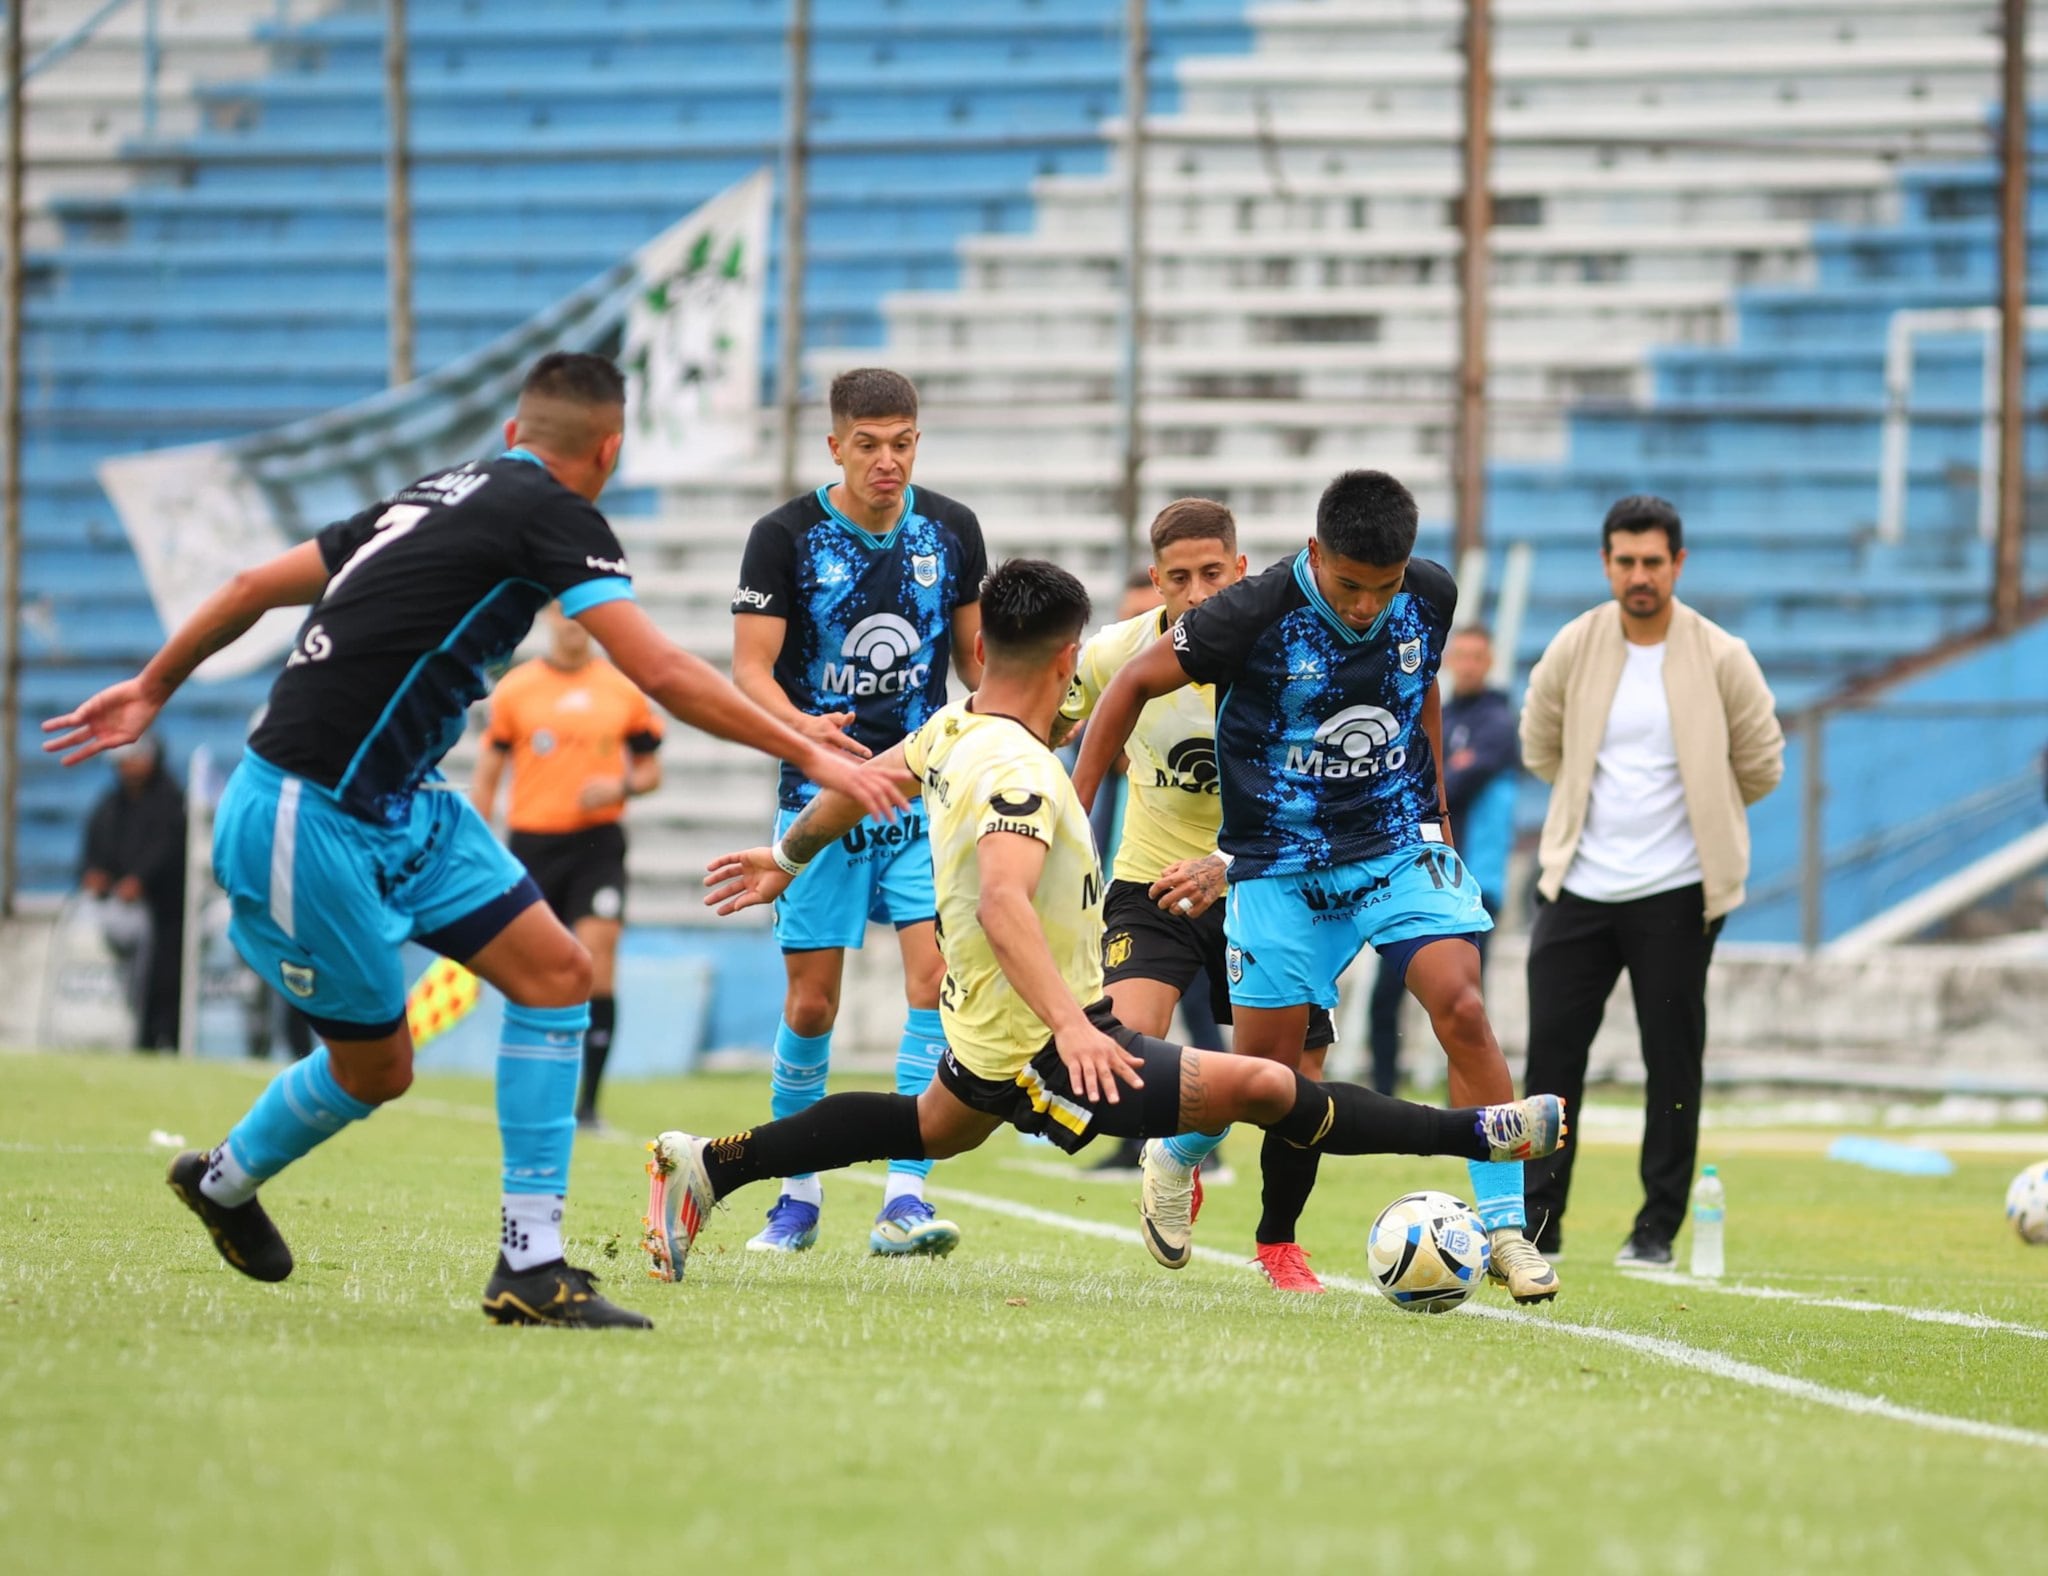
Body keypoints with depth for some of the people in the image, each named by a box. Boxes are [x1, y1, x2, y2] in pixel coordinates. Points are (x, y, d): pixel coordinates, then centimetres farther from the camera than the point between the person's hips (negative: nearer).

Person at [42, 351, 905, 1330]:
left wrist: (153, 688, 30)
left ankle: (531, 1265, 1)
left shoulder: (443, 495, 12)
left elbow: (257, 585, 18)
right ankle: (224, 1180, 33)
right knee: (375, 1068, 5)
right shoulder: (553, 514, -13)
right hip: (309, 819, -9)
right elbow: (663, 674, -21)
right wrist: (809, 755, -16)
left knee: (555, 973, 0)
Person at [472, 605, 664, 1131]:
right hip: (533, 842, 0)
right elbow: (486, 778, 8)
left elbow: (650, 769, 15)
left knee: (598, 961, -15)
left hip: (598, 842, 0)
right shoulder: (514, 690, 5)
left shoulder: (623, 691, 7)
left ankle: (587, 1102, -14)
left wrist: (623, 786, -8)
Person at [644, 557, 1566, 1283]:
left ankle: (705, 1168, 37)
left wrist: (789, 855, 35)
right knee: (1265, 1088, -12)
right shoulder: (1015, 771, -28)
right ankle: (1474, 1137, -13)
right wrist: (1070, 1026, -52)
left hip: (982, 1029, 10)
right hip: (1039, 1052, -10)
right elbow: (1002, 903, -43)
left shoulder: (953, 732, -1)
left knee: (933, 1128, 36)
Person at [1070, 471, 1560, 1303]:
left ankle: (1505, 1231, -12)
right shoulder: (1258, 613, -19)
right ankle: (1178, 1158, 33)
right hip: (1283, 866, -2)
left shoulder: (1430, 596, -6)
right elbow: (1136, 683, -6)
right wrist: (1073, 811, -4)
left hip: (1399, 845, 3)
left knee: (1462, 1008, -18)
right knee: (1268, 1063, -2)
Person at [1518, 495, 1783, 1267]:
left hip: (1675, 891, -2)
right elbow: (1541, 746, 17)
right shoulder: (1574, 648, 1)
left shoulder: (1721, 660, -5)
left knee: (1672, 1059, 0)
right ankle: (1538, 1218, 9)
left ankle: (1658, 1227, 7)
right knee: (1551, 1047, 1)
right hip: (1578, 885, 2)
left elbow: (1760, 767, 7)